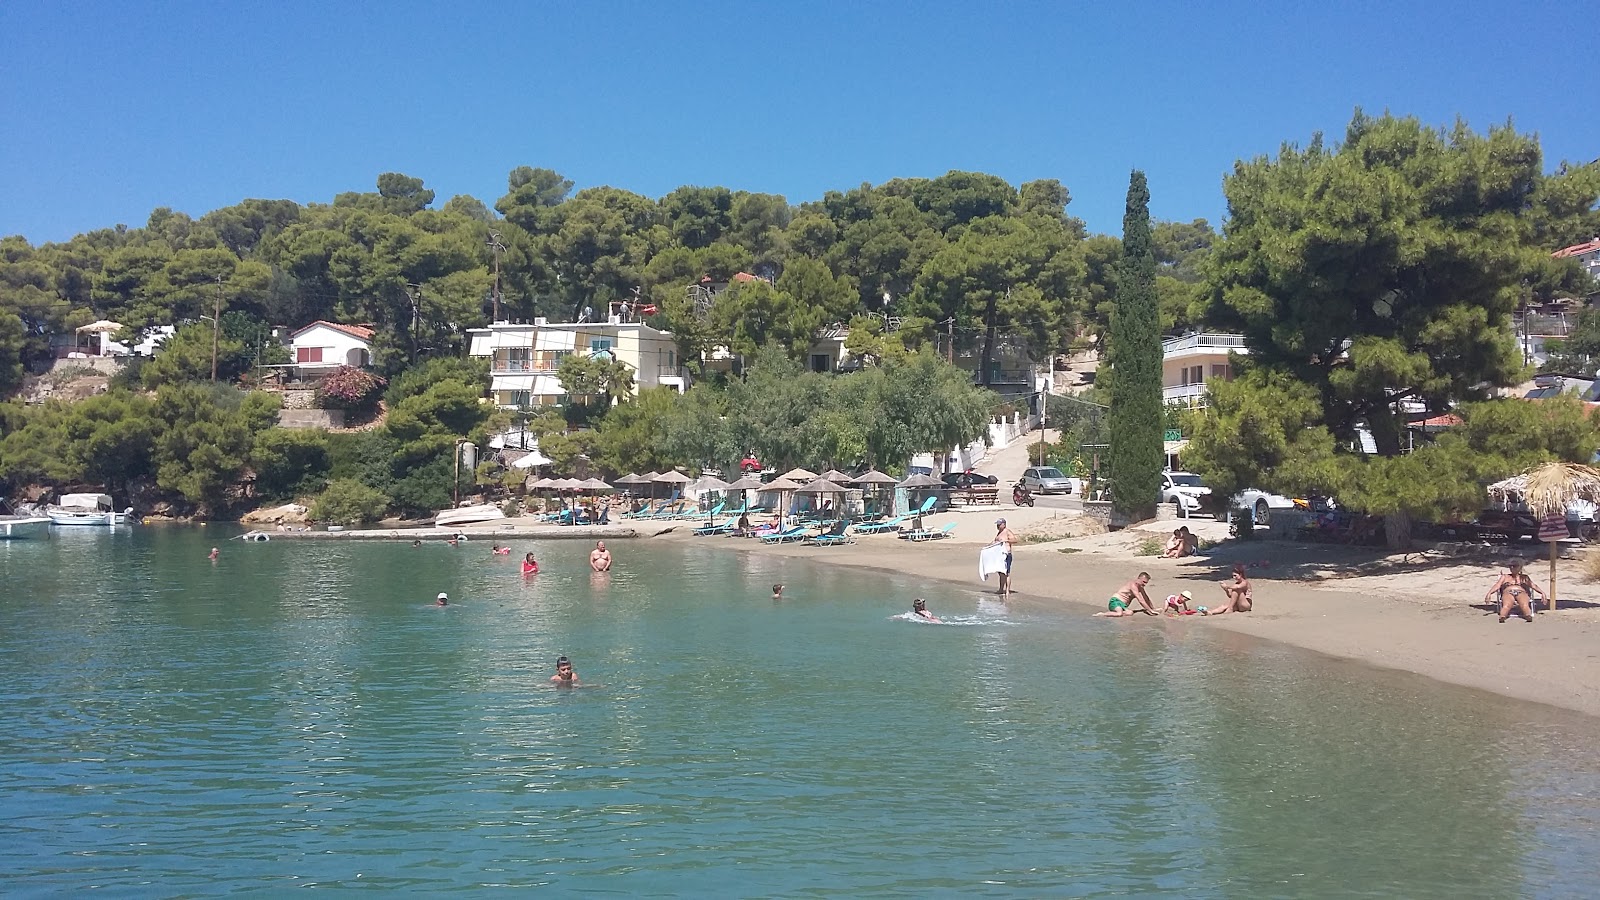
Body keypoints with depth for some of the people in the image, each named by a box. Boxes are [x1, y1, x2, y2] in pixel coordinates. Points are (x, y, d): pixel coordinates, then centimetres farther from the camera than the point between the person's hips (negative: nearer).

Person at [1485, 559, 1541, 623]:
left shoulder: (1524, 577, 31)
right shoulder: (1504, 577, 30)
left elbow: (1533, 586, 18)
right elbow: (1497, 586, 15)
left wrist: (1542, 593, -1)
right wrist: (1489, 593, -5)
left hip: (1521, 593, 1)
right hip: (1508, 593, -1)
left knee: (1525, 605, -38)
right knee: (1506, 605, -39)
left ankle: (1529, 616, -67)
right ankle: (1502, 618, -68)